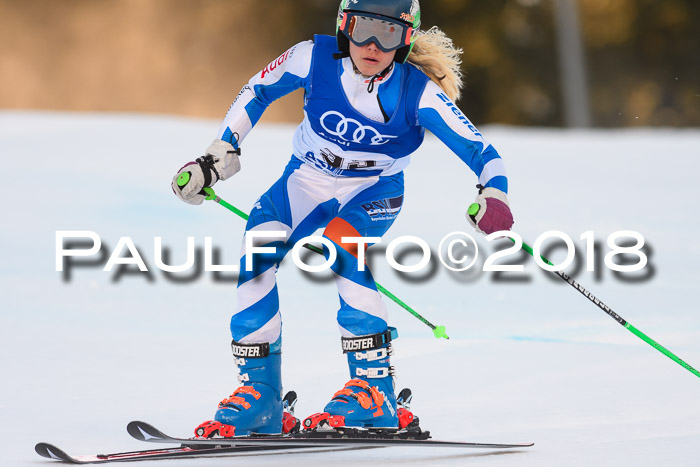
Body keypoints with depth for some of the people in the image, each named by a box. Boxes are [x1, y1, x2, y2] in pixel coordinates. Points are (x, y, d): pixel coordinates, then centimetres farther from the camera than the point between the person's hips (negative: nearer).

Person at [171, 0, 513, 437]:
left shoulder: (418, 93, -25)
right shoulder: (315, 58, -21)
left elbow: (481, 151, -28)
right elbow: (257, 91, -2)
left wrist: (493, 198, -48)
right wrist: (220, 154, -7)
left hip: (374, 191, -3)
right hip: (307, 180, 3)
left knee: (342, 242, -33)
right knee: (256, 248, -20)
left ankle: (374, 387, -28)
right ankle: (259, 392, -9)